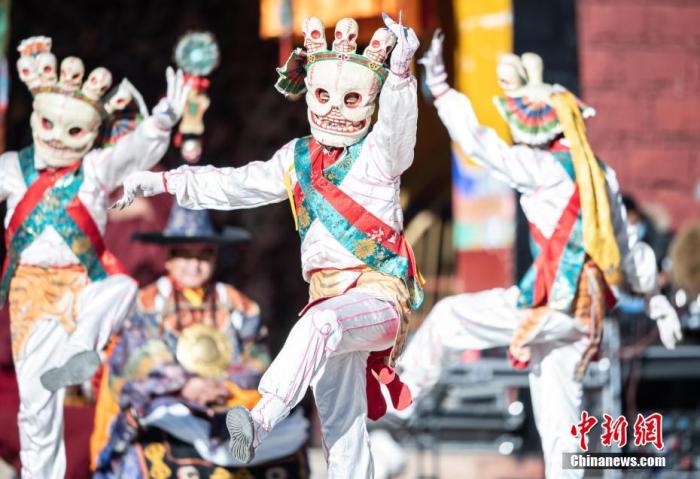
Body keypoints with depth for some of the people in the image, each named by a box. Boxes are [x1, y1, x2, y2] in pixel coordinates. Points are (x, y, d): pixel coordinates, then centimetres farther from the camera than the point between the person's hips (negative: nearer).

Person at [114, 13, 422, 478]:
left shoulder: (378, 154, -1)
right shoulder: (297, 160, 15)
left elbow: (397, 124, -23)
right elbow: (234, 184, 23)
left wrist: (399, 72, -43)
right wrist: (157, 183, 22)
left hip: (380, 299, -6)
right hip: (329, 298, 6)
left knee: (320, 323, -37)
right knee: (342, 434, 2)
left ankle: (261, 423, -47)